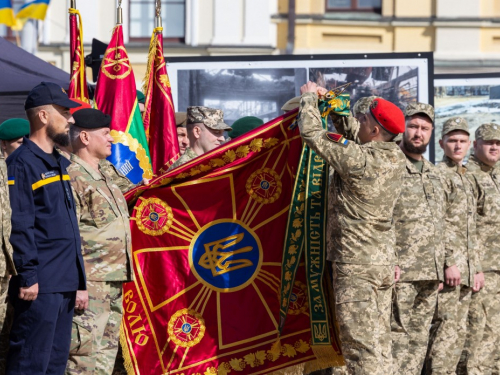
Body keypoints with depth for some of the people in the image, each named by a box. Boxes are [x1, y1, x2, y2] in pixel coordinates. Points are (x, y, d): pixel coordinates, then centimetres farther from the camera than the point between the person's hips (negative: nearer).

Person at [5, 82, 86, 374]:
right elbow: (19, 226, -16)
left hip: (65, 284, 9)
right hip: (40, 285, -9)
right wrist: (28, 277, -20)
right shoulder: (22, 163, -10)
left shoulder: (60, 164, 18)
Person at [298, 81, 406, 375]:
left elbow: (312, 134, -10)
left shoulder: (359, 160, -20)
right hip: (384, 262, 8)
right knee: (380, 344, 12)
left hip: (356, 266, -8)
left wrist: (310, 97, 5)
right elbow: (351, 131, 22)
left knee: (361, 345, -7)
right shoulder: (396, 158, 3)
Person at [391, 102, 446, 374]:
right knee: (396, 337, -9)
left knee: (419, 339, 9)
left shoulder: (433, 173, 19)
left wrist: (439, 270, 20)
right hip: (399, 270, -7)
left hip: (430, 275, 7)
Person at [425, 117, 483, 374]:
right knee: (447, 327, -12)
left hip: (464, 270, 9)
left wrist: (476, 268, 19)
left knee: (458, 331, 9)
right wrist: (449, 263, -21)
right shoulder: (439, 174, -7)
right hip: (448, 266, -9)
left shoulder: (466, 179, 21)